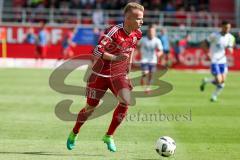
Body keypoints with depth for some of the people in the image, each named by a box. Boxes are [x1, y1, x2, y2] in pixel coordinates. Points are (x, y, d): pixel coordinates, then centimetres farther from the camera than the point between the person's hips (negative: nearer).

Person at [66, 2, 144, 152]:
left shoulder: (137, 34, -4)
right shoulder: (114, 31, -25)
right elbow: (97, 51, -32)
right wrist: (114, 58, -45)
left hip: (119, 74, 4)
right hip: (101, 74, -4)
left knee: (126, 101, -20)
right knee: (91, 107, 7)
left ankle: (109, 136, -5)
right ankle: (74, 134, 34)